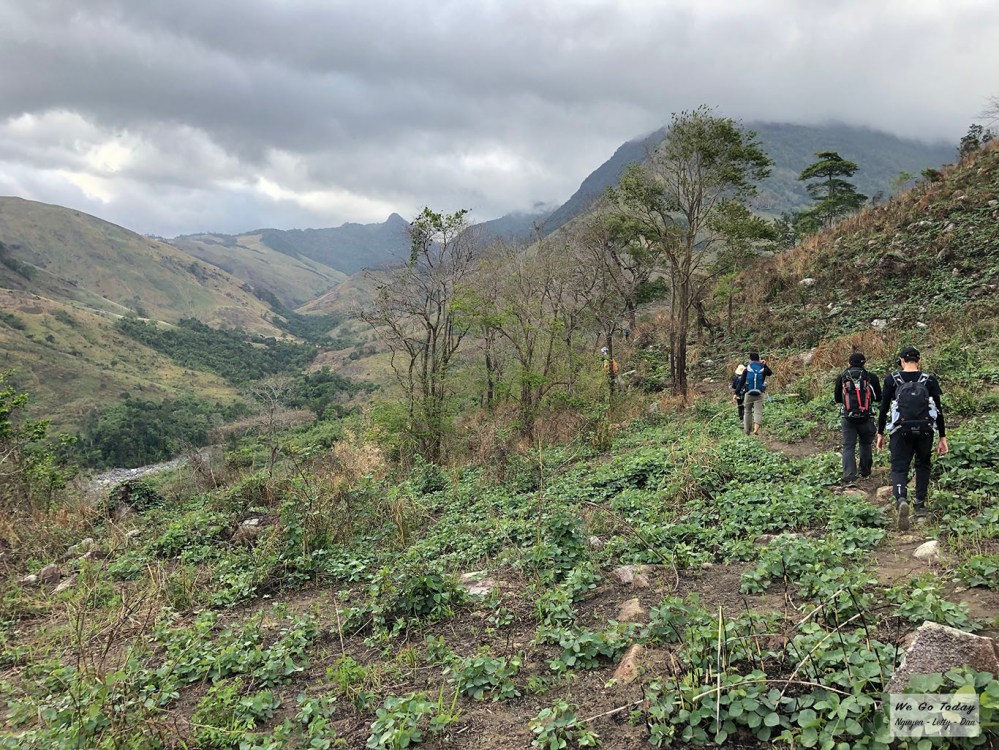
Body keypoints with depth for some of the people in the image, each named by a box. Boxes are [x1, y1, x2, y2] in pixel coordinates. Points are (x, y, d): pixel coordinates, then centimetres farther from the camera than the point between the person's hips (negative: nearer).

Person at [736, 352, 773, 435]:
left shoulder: (746, 369, -2)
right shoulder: (763, 369, 2)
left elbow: (741, 382, -3)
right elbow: (771, 373, 26)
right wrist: (765, 365, 23)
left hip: (748, 394, 0)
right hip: (759, 394, 0)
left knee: (747, 411, 15)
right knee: (758, 412, -4)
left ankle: (747, 430, 23)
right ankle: (755, 430, -24)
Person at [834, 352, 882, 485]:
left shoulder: (842, 377, 2)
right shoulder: (871, 377, 0)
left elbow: (836, 399, 10)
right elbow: (879, 398, 10)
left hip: (847, 417, 0)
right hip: (866, 418, 0)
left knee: (848, 446, 1)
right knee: (866, 444, 19)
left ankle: (849, 475, -10)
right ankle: (865, 472, 28)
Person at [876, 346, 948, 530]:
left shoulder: (892, 380, 0)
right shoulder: (929, 380, 2)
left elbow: (883, 408, 0)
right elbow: (939, 409, 1)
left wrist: (880, 434, 9)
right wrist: (942, 437, 7)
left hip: (901, 431, -2)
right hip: (925, 431, 2)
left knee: (899, 467, 1)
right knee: (923, 465, 22)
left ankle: (901, 499, -27)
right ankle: (919, 504, 25)